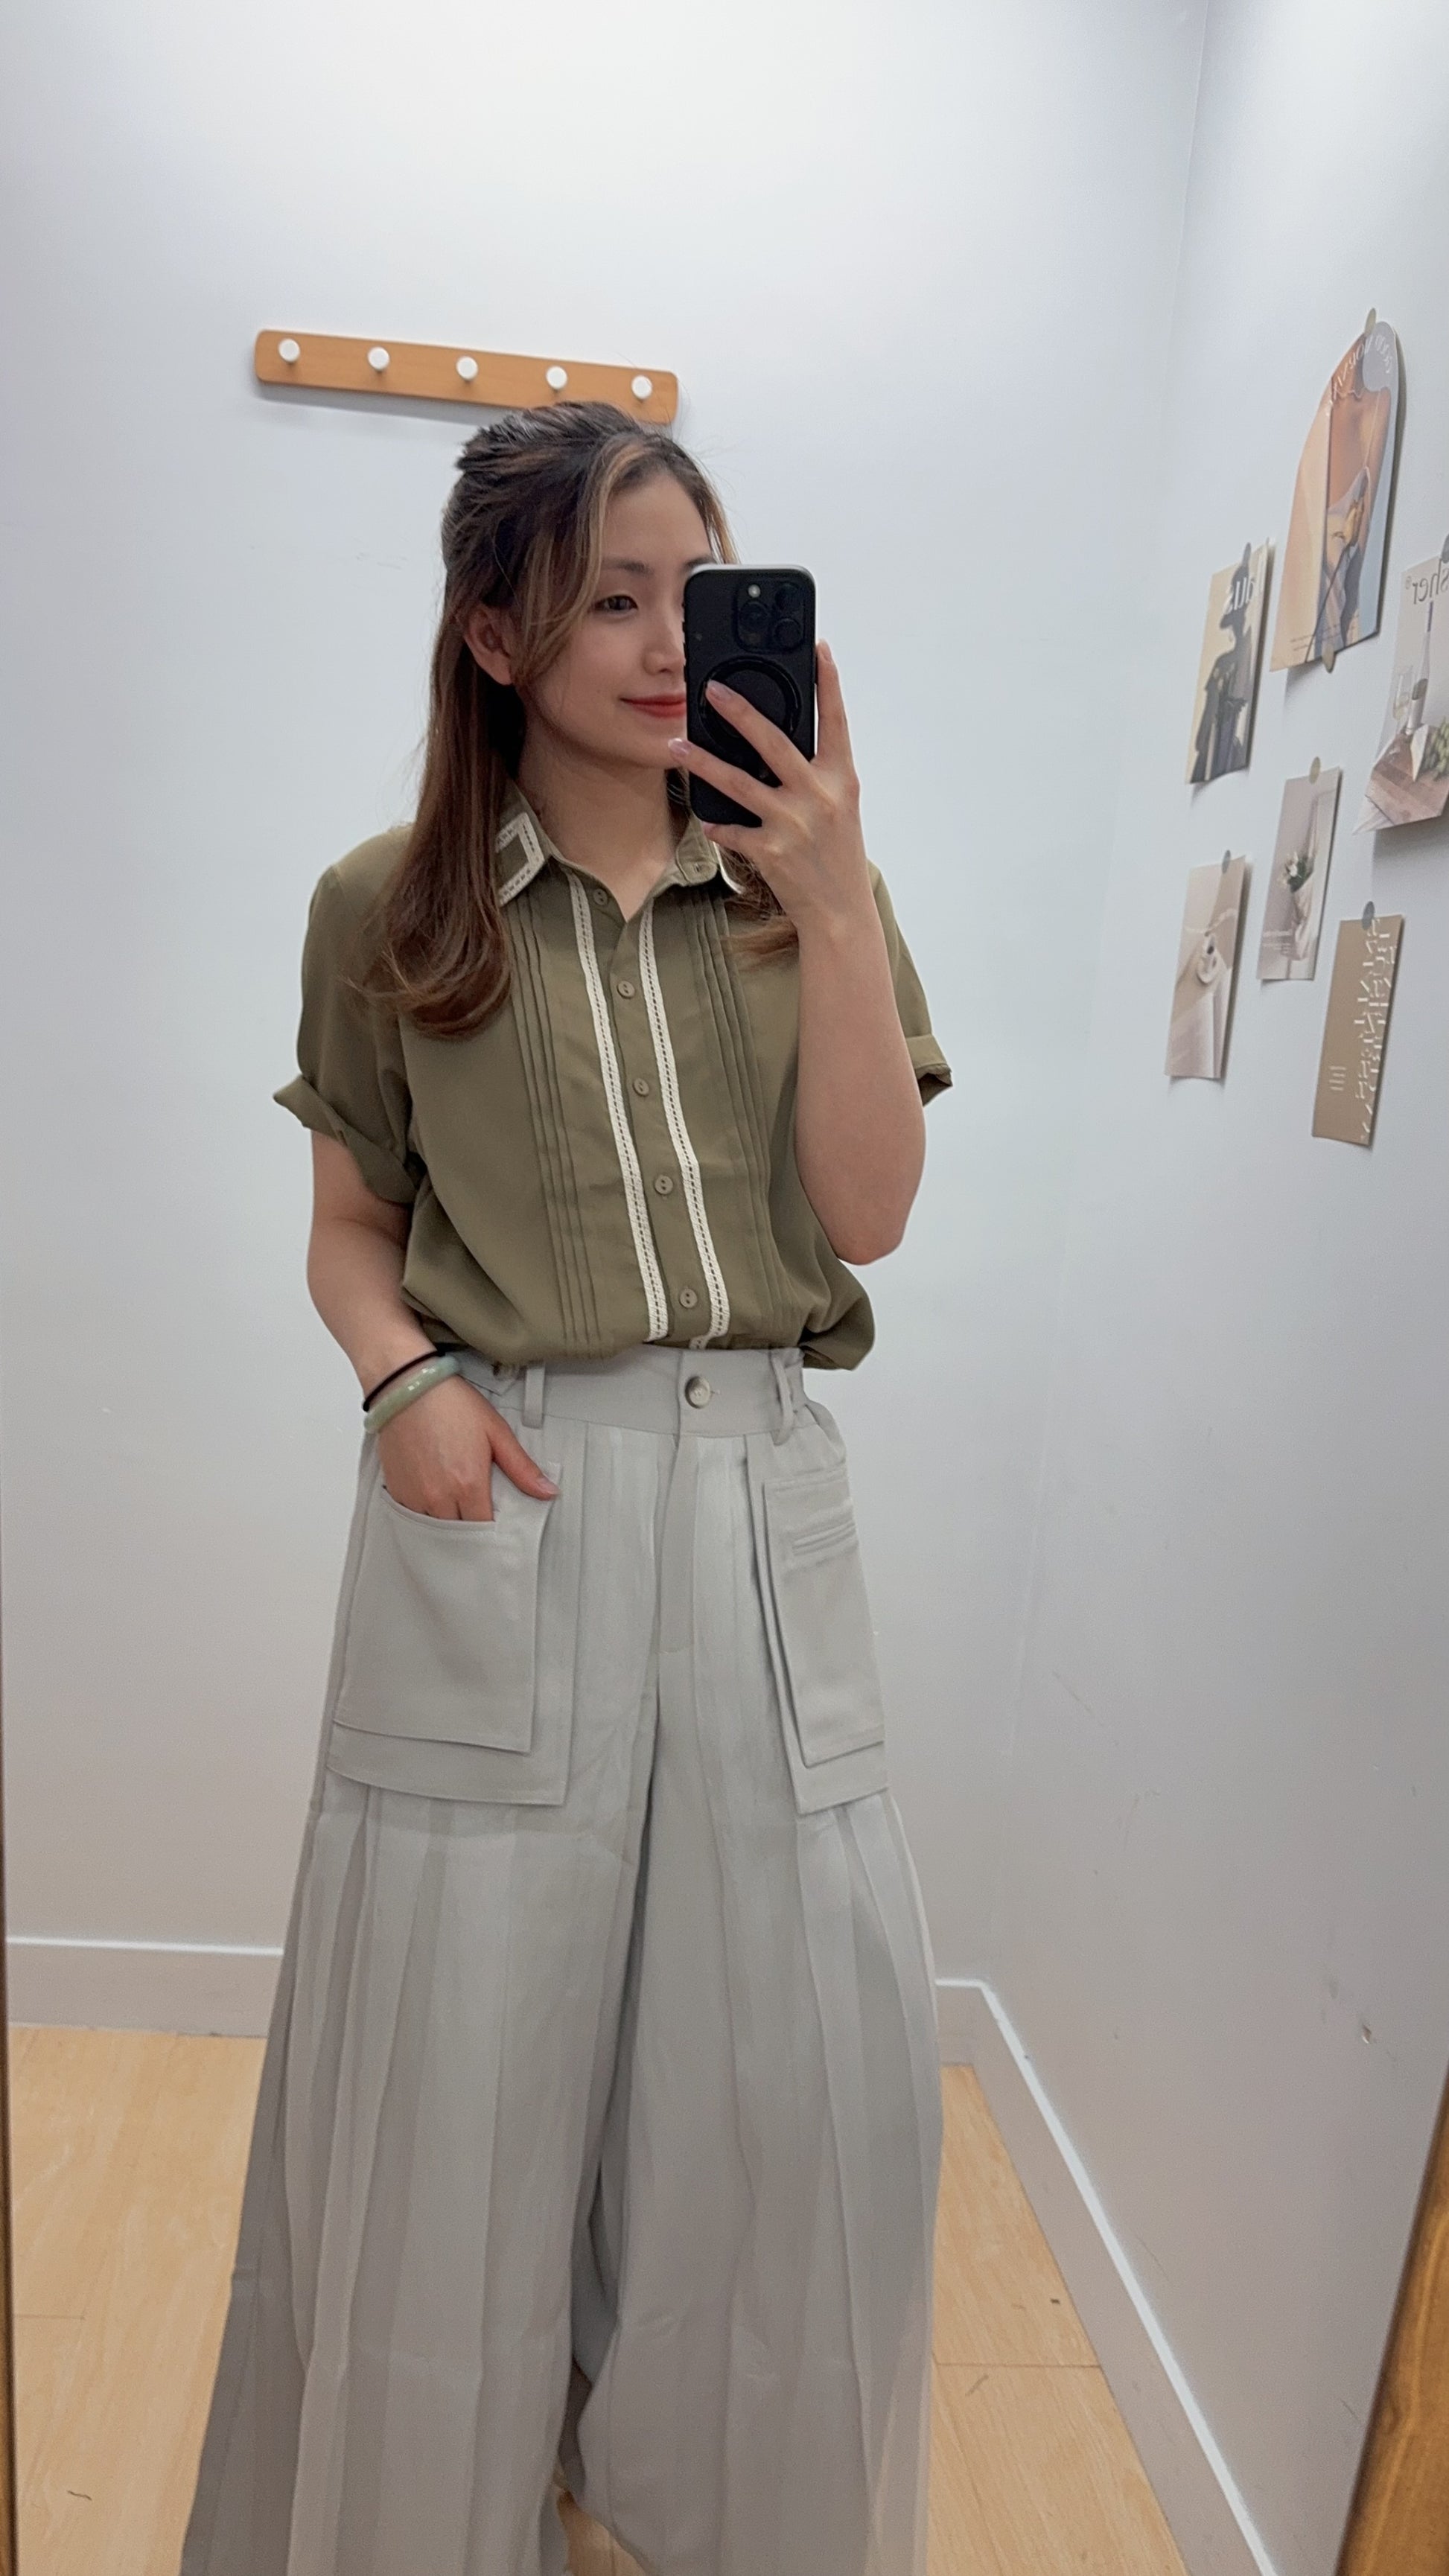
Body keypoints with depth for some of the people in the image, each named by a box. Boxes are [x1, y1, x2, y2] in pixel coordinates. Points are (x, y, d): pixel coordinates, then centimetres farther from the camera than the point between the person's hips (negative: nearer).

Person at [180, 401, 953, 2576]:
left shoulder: (803, 887, 8)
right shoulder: (389, 910, 5)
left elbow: (866, 1212, -2)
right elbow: (350, 1224, 10)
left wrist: (839, 906, -10)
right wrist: (406, 1381, -10)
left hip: (759, 1502, 2)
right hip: (499, 1512, -1)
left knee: (820, 2060, 7)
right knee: (455, 2055, 10)